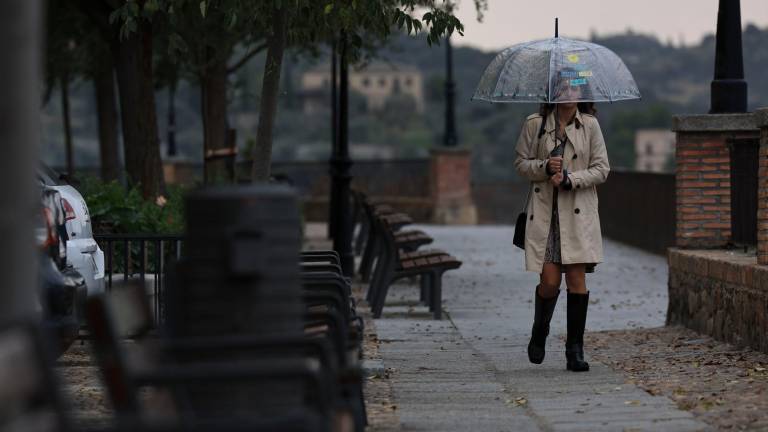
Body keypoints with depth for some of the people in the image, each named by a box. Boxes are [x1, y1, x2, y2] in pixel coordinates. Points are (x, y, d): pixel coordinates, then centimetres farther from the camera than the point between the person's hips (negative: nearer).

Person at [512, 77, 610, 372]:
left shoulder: (589, 125, 4)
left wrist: (570, 179, -12)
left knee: (576, 278, -5)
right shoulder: (535, 124, 4)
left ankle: (575, 350, 3)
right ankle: (539, 334, 23)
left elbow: (601, 169, 3)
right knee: (549, 280, -7)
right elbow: (521, 163, 7)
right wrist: (545, 167, -13)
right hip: (544, 211, 0)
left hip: (579, 212, 1)